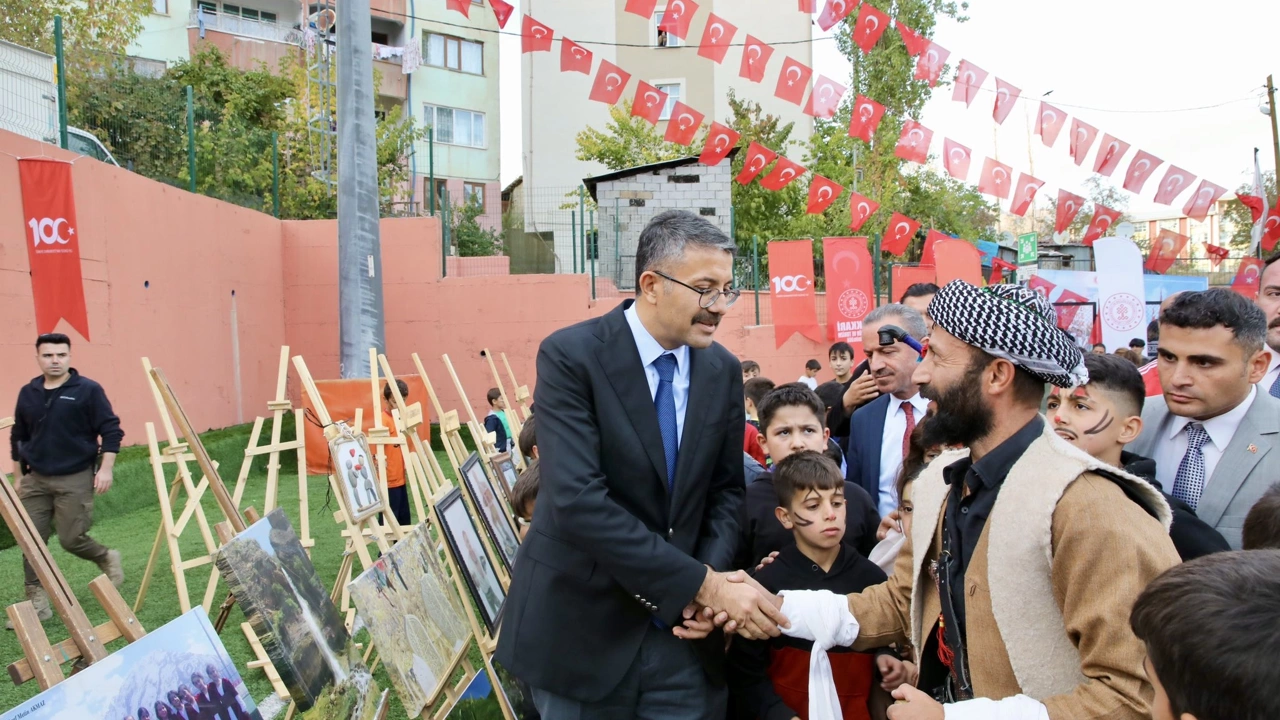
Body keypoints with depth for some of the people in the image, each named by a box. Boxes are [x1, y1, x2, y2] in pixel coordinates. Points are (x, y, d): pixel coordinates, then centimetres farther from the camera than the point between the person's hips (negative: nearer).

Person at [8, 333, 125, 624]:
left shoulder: (88, 390, -7)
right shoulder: (28, 393, 7)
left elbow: (111, 431, -7)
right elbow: (18, 437, 18)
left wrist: (105, 469, -14)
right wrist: (18, 476, 18)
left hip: (75, 480, -5)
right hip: (36, 480, 5)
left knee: (71, 539, -5)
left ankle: (107, 558, 26)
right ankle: (37, 602, 12)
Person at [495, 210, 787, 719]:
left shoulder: (722, 370, 1)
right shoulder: (570, 355, -16)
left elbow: (726, 489, 8)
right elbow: (578, 500, -25)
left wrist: (713, 577, -10)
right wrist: (705, 584, -25)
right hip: (582, 625, -4)